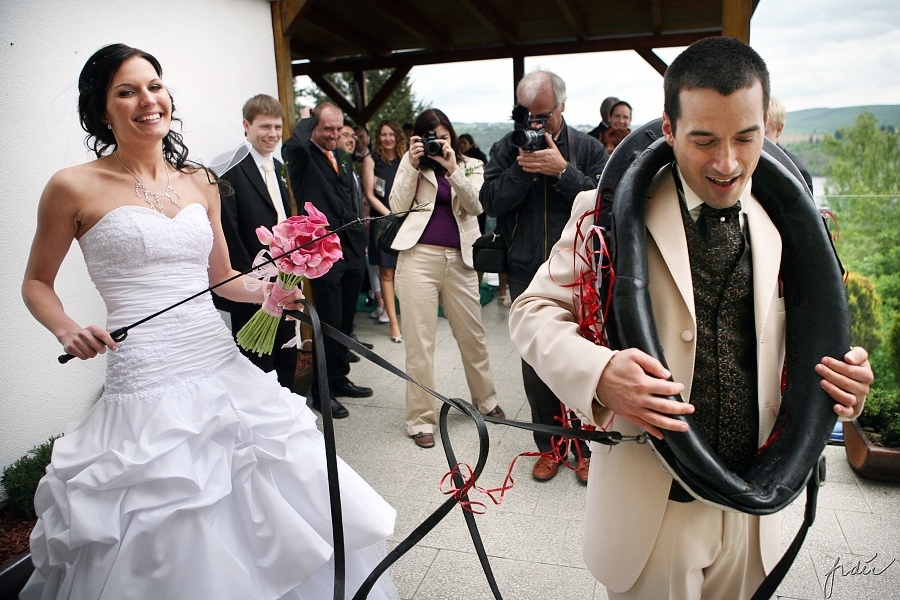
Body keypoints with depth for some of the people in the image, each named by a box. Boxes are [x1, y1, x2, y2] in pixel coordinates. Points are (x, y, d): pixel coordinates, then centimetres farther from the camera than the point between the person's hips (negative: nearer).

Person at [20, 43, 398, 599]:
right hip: (146, 386, -4)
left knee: (257, 519, 12)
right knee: (170, 544, 6)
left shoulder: (199, 183, 10)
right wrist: (67, 329, -10)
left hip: (226, 373, 4)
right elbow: (37, 283, 9)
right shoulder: (75, 187, -2)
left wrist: (268, 292, -1)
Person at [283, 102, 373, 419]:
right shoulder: (301, 156, -5)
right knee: (329, 323, -2)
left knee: (346, 321, 14)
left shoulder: (342, 156, 17)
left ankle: (339, 378, 29)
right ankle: (322, 391, 11)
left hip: (353, 250, 7)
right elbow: (295, 144, -30)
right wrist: (306, 118, -10)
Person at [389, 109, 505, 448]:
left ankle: (485, 400, 31)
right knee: (420, 341, 0)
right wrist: (412, 164, -8)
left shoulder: (471, 166, 12)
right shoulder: (411, 165, 10)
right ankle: (421, 418, 11)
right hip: (418, 257, -1)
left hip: (459, 259, 2)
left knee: (472, 335, 11)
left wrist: (453, 170, -13)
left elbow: (476, 206, -4)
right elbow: (397, 206, -2)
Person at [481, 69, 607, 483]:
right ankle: (550, 444, 26)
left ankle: (586, 445, 20)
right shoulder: (508, 148, 7)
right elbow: (490, 202, -3)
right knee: (535, 366, 9)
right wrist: (522, 169, -15)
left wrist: (562, 171, -18)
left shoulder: (588, 149, 2)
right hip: (527, 274, 2)